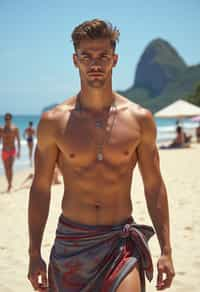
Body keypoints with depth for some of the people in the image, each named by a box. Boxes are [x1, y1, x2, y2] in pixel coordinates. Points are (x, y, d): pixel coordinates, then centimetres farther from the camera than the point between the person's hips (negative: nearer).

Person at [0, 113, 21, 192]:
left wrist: (18, 151, -7)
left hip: (12, 151, -3)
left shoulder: (15, 129, -3)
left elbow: (18, 140, -1)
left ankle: (10, 185, -16)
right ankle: (9, 184, 22)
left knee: (10, 167, -18)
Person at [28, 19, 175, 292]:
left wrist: (166, 251, 1)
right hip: (71, 242, 1)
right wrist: (34, 254, 2)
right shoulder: (53, 121, -3)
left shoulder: (140, 119, -2)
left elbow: (154, 187, 4)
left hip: (122, 241, 0)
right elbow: (40, 188, 3)